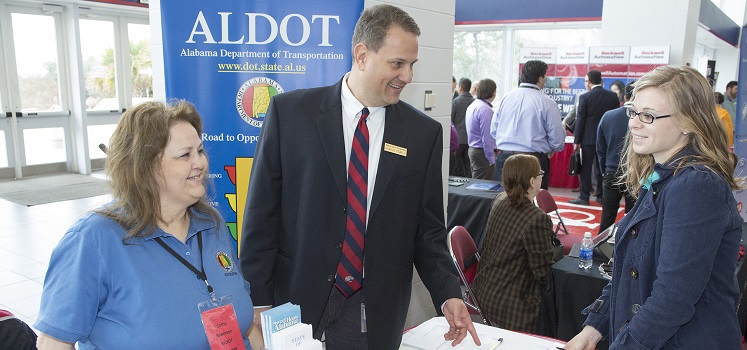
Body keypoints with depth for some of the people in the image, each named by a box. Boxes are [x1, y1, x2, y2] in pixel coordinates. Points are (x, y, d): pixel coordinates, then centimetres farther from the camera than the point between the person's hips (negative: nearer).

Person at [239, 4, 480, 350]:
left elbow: (428, 227, 3)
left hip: (379, 316, 2)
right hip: (298, 304, -1)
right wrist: (258, 301, -5)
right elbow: (262, 214, -5)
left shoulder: (424, 133, -1)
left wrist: (448, 294, -10)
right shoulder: (289, 112, -7)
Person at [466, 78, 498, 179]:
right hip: (482, 152, -10)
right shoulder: (486, 109, -18)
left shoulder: (472, 106, 11)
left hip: (472, 149, 10)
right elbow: (487, 136, -20)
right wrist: (491, 158, -15)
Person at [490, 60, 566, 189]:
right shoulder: (547, 103, -6)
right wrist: (551, 149, 17)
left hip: (503, 158, 4)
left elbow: (493, 131, 11)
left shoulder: (505, 98, 5)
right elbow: (558, 140, -4)